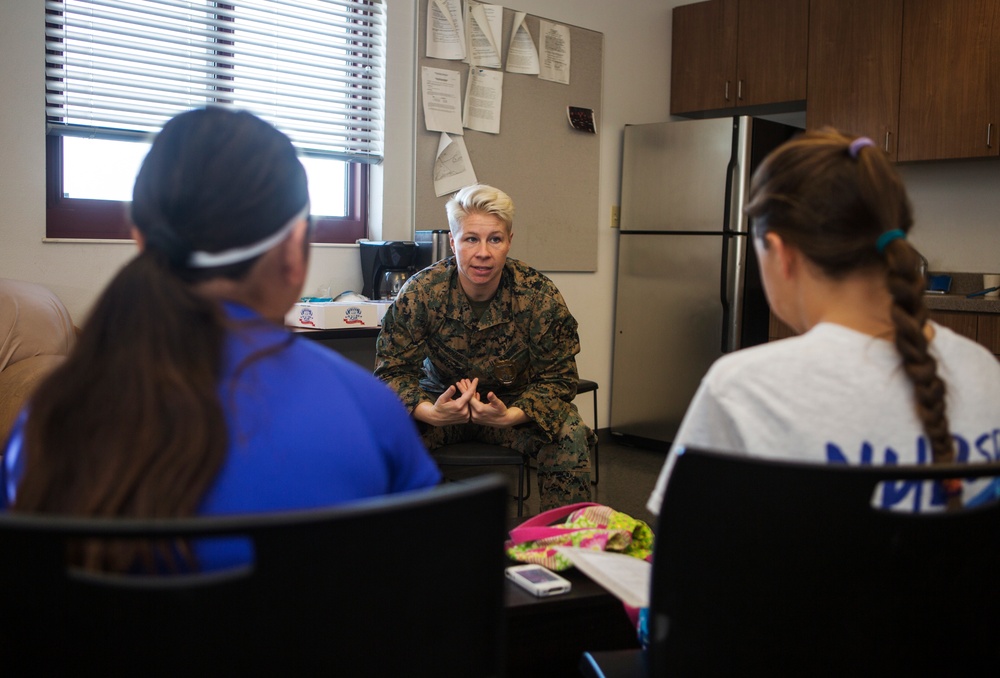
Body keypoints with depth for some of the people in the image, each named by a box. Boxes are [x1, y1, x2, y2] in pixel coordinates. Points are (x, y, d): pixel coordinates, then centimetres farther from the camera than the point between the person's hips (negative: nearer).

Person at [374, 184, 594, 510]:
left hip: (515, 406, 0)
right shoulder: (419, 293, -18)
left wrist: (509, 416, -35)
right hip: (442, 401, 0)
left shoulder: (540, 296, -18)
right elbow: (392, 371, -15)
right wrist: (431, 413, -37)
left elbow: (558, 378, -14)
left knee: (569, 434, -28)